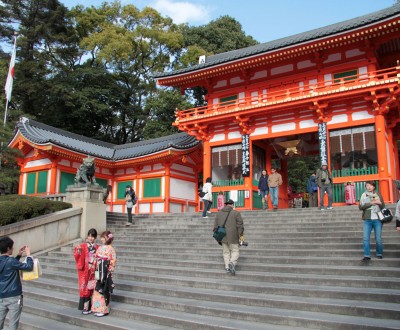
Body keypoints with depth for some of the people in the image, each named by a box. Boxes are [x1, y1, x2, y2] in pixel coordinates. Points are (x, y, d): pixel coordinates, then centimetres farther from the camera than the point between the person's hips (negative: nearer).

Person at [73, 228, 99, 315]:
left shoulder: (97, 248, 8)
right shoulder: (83, 246, -3)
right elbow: (77, 256, -14)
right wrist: (78, 250, -30)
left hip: (93, 271, 3)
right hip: (85, 271, -3)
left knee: (91, 288, 7)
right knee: (85, 288, -2)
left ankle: (88, 307, 17)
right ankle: (85, 307, 6)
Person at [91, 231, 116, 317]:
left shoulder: (110, 249, -11)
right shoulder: (100, 248, 9)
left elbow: (113, 261, -14)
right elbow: (96, 259, 12)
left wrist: (109, 271, -16)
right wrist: (96, 269, 7)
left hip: (106, 272, -6)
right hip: (99, 272, 6)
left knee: (104, 290, -1)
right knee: (97, 289, 11)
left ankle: (104, 309, 8)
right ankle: (98, 308, 20)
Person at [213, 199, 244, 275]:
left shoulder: (219, 213, 9)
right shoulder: (236, 213, -3)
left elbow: (215, 226, 10)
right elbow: (240, 226, -5)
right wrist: (241, 235, 2)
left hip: (223, 236, 4)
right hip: (233, 237, -3)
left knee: (226, 252, 13)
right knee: (235, 251, 5)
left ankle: (227, 267, 9)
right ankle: (232, 263, -19)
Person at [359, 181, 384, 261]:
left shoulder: (378, 194, 9)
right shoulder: (364, 195, 6)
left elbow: (383, 207, 12)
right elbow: (361, 207, -5)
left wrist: (380, 203, -9)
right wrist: (371, 203, -14)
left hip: (377, 219, 0)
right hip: (367, 220, 0)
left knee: (378, 239, 3)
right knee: (365, 238, -5)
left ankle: (379, 254, 22)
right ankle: (367, 255, 2)